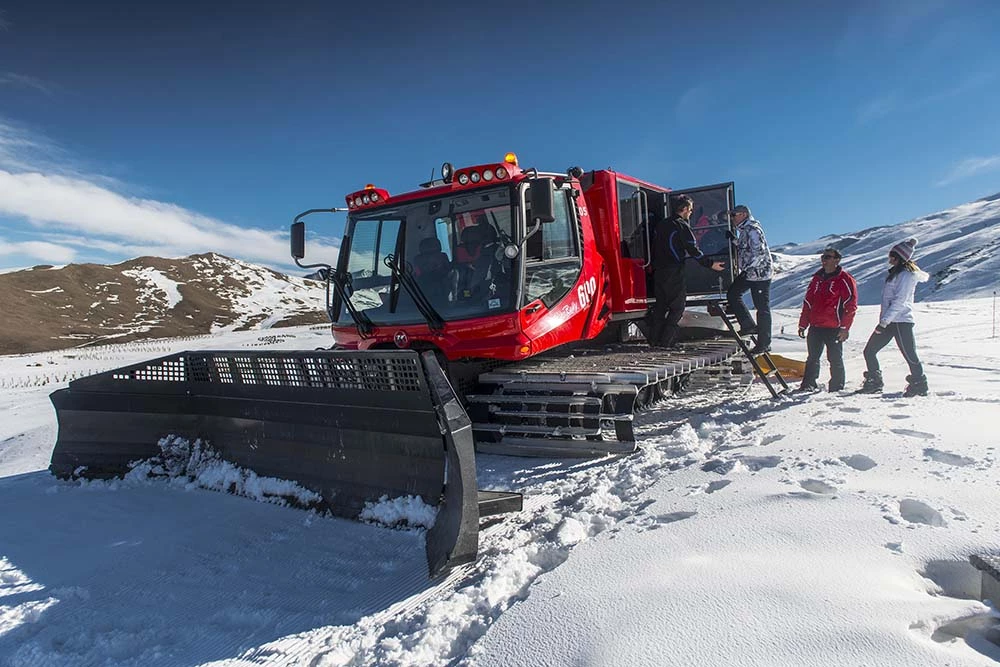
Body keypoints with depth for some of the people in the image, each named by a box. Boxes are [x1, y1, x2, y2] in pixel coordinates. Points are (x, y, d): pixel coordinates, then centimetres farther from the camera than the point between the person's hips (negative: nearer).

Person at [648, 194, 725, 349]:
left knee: (660, 305, 11)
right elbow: (693, 250, -9)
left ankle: (654, 341, 9)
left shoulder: (661, 225, 16)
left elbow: (654, 249, 18)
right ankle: (666, 342, -7)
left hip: (659, 272, 8)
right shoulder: (682, 226, -7)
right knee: (677, 307, -1)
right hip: (674, 272, -7)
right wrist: (710, 264, -2)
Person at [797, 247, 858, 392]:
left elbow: (851, 305, -7)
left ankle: (837, 388, 12)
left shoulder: (844, 279, -3)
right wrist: (803, 324, 12)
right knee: (812, 358, 7)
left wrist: (845, 328, -13)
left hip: (834, 329, -5)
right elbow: (807, 302, 17)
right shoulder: (817, 278, 15)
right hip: (815, 327, 5)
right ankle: (808, 385, 13)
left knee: (835, 359, 3)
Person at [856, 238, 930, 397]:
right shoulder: (896, 272, 18)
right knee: (869, 351, 8)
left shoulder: (907, 275, -11)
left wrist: (884, 321, -22)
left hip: (901, 321, -10)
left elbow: (899, 301, -19)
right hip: (888, 320, 10)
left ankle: (919, 385, 11)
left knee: (909, 354, -4)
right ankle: (874, 383, 16)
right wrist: (883, 321, 17)